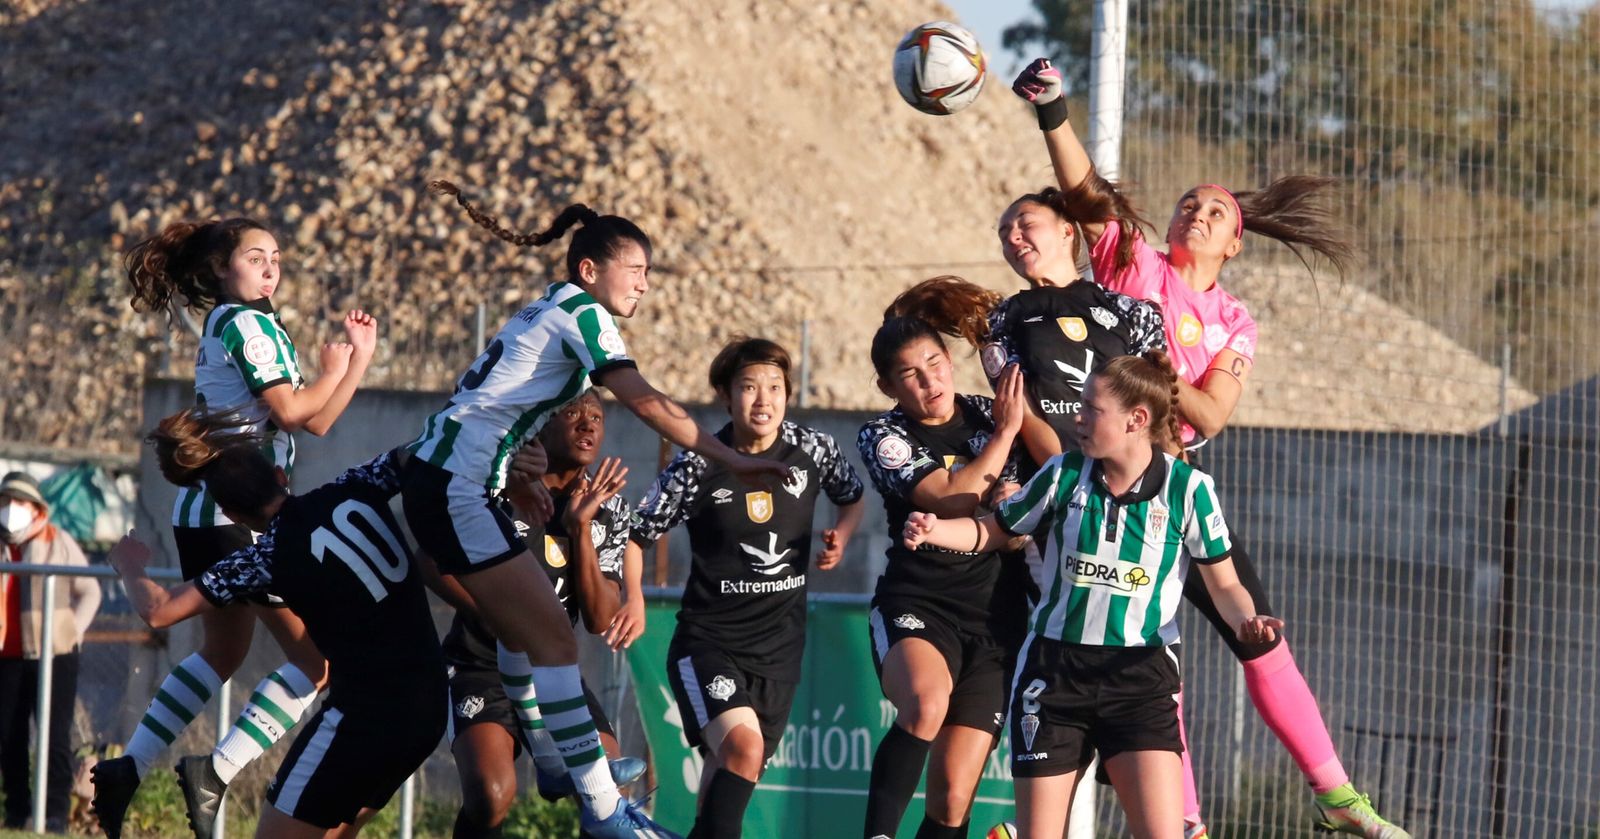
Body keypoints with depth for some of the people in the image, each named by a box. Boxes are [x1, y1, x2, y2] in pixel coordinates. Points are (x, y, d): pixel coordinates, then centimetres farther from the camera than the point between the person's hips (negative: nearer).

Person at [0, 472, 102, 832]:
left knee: (55, 737, -7)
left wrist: (71, 632, -2)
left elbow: (90, 592, 9)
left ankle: (56, 812, -7)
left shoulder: (59, 543, 1)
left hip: (53, 655, -3)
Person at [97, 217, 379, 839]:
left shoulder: (226, 325, 21)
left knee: (224, 650, 26)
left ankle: (126, 771, 23)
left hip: (205, 512, 10)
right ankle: (214, 775, -14)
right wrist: (333, 371, -2)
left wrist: (360, 355, 13)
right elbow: (290, 410, -19)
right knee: (317, 658, -10)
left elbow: (317, 422, 18)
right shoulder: (248, 324, -9)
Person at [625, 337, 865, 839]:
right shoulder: (697, 468, -11)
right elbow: (637, 535, 0)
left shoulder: (813, 451, -2)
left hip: (779, 646, 4)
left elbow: (851, 497, 19)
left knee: (733, 775, 13)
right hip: (709, 641, -4)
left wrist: (840, 539, -1)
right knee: (743, 748, -28)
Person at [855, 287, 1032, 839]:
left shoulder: (988, 415, 10)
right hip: (915, 607, -3)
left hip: (996, 620, 3)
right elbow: (952, 498, -13)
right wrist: (1006, 431, -4)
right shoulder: (882, 437, 0)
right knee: (926, 702, -38)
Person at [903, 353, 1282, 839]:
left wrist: (1246, 620, -19)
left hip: (1141, 676, -2)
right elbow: (992, 531, 14)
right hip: (1054, 671, 2)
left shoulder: (1188, 488, -5)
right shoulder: (1064, 475, 1)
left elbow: (1224, 585, 2)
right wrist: (934, 530, -4)